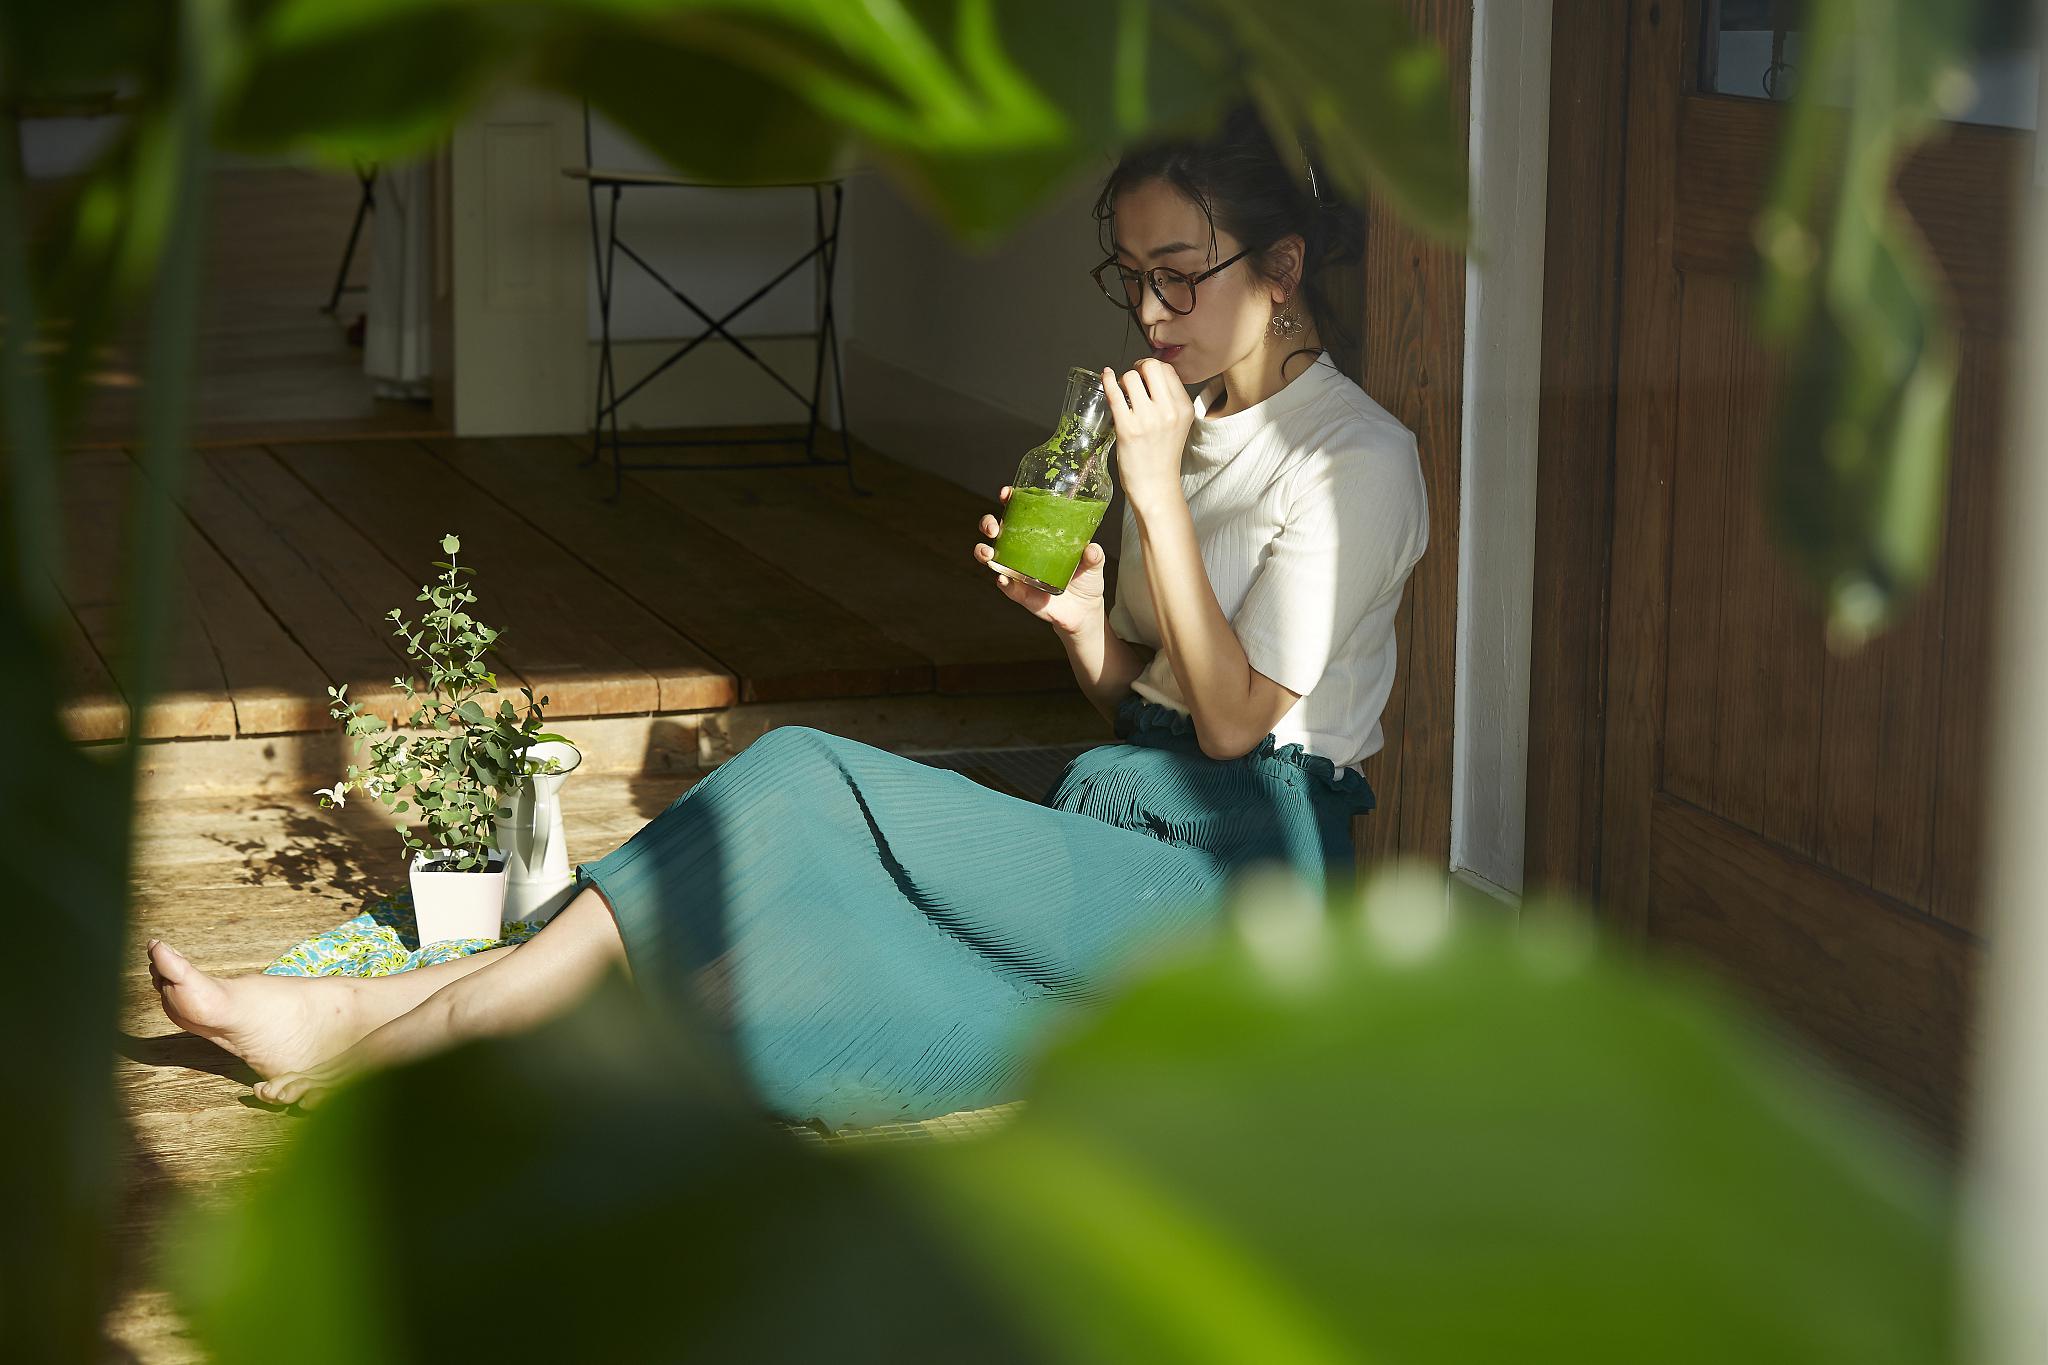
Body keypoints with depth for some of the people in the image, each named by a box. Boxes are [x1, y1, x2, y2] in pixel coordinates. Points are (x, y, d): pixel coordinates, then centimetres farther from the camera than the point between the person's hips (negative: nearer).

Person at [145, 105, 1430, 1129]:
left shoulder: (1358, 462, -9)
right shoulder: (1192, 426, 17)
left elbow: (1233, 721, -13)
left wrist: (1158, 497, -15)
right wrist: (1080, 619, -4)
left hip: (1245, 876, -8)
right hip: (1134, 804, 8)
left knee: (808, 792, -22)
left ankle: (377, 1028, -20)